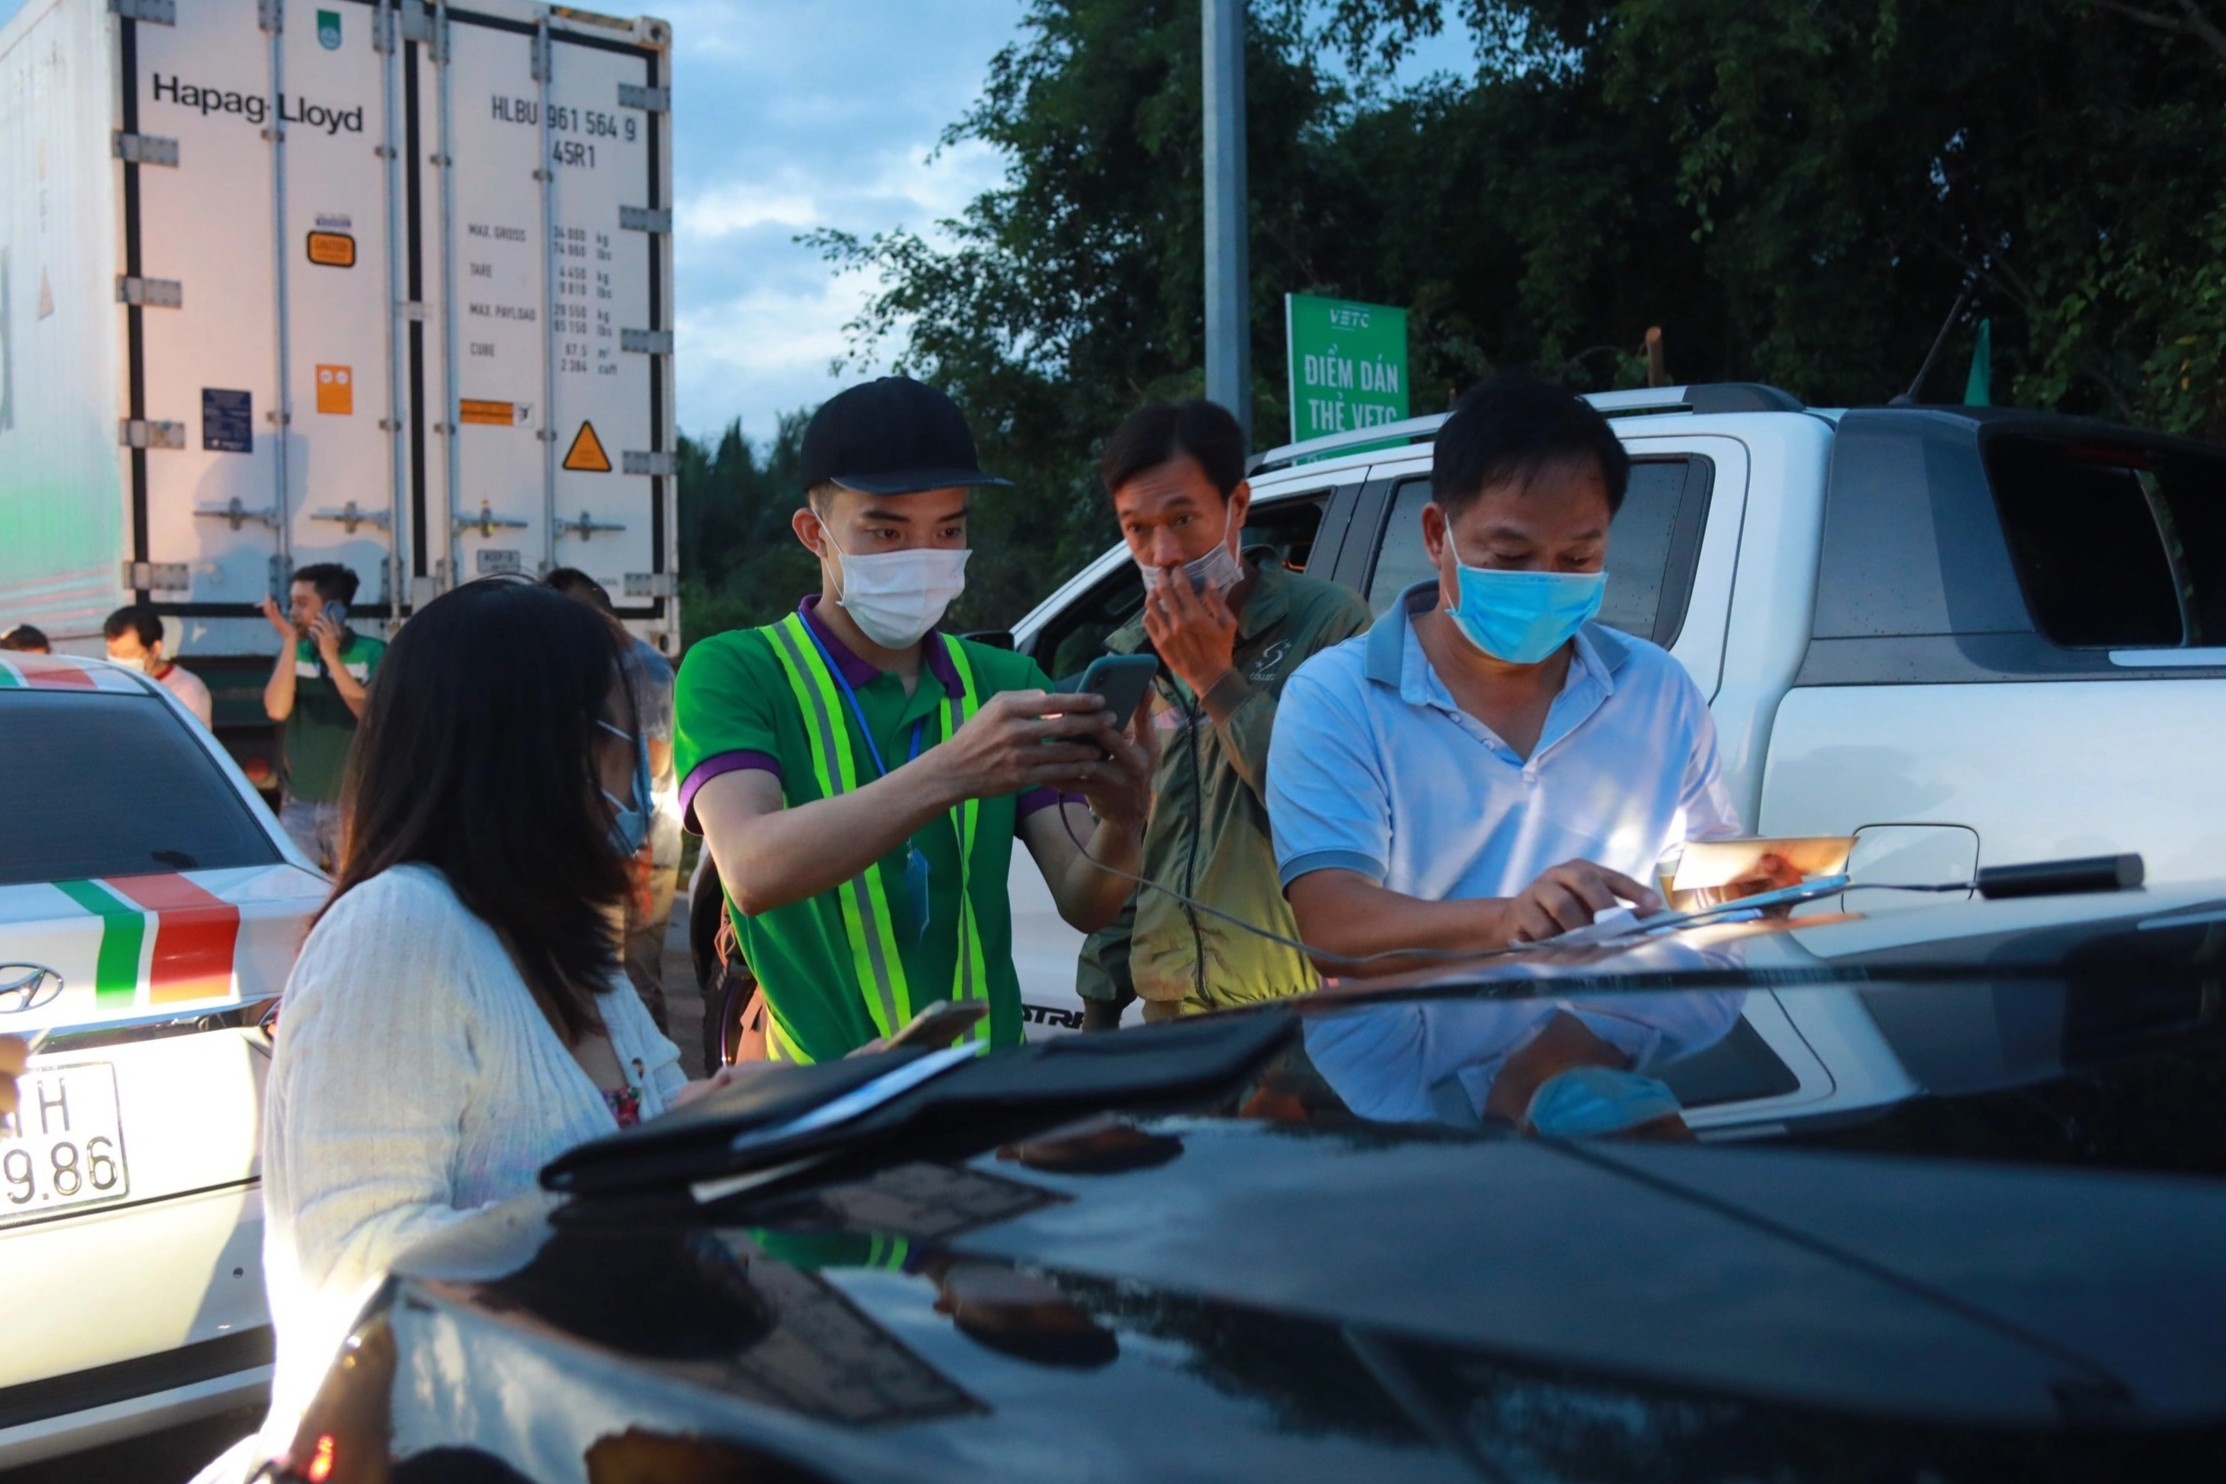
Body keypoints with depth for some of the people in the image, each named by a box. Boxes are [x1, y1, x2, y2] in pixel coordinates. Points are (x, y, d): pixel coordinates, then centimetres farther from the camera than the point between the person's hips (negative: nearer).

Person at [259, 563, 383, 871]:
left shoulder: (371, 653, -4)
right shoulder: (293, 653, 7)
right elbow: (276, 709, -8)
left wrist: (331, 656, -16)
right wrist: (290, 641, -9)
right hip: (298, 804, 3)